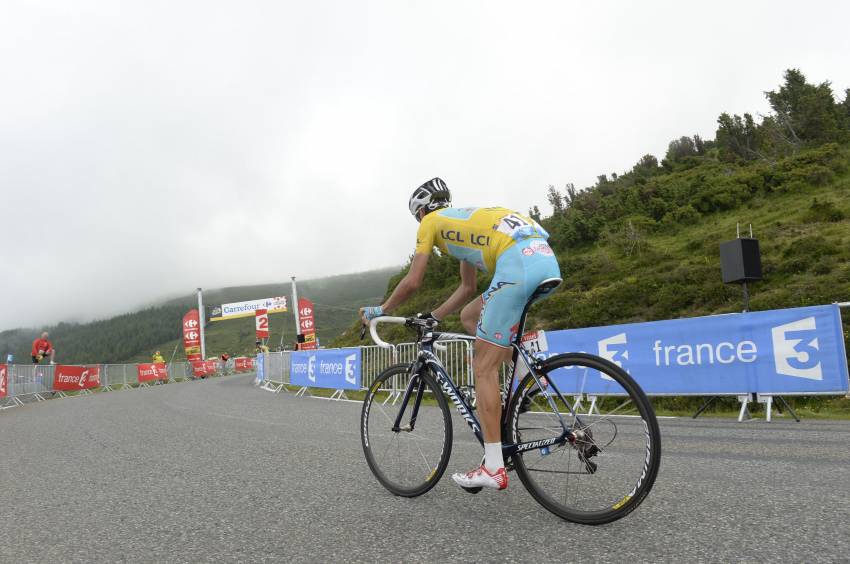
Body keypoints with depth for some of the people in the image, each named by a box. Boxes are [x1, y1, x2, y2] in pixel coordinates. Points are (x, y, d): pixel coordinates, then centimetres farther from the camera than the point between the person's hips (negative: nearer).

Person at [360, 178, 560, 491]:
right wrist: (433, 317, 43)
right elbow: (467, 288, 39)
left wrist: (379, 311, 26)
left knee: (483, 368, -3)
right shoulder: (464, 220, 36)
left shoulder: (431, 221, 15)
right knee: (469, 316, 25)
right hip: (547, 258, 9)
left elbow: (412, 282, 11)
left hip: (517, 263, -8)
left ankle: (493, 469, -1)